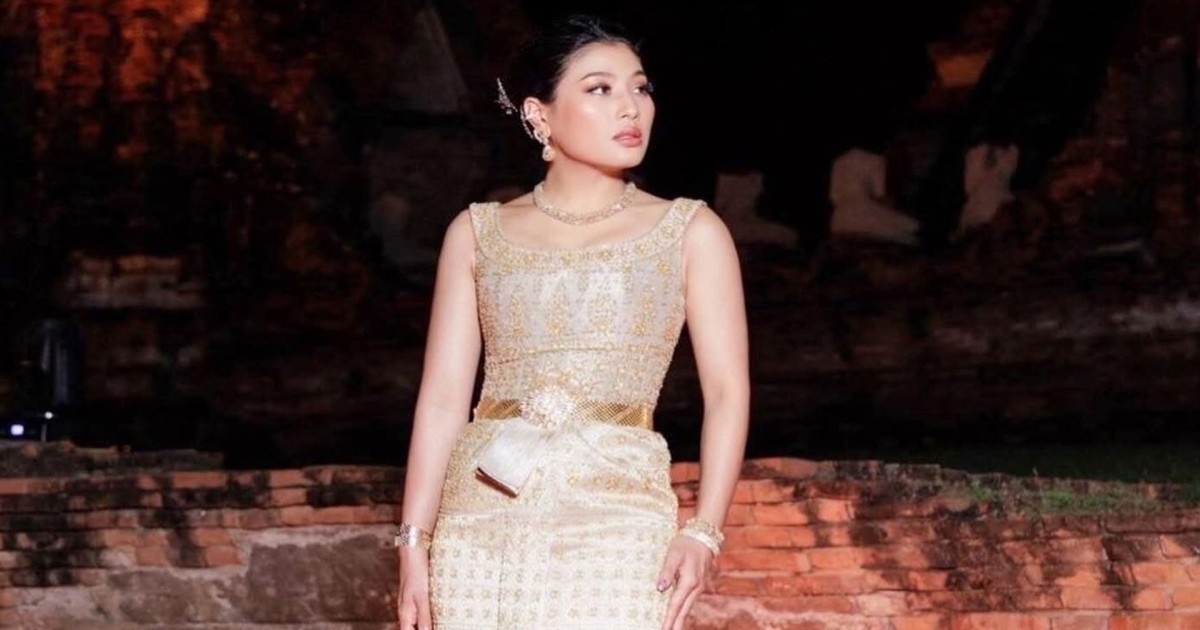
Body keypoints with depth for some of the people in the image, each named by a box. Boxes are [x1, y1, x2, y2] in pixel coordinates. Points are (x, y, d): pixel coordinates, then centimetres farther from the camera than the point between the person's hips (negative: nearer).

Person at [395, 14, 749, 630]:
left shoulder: (690, 233, 9)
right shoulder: (478, 234, 13)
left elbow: (727, 391, 3)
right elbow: (443, 398, 10)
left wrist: (703, 532, -9)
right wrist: (413, 541, 3)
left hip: (615, 515, -2)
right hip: (482, 518, 2)